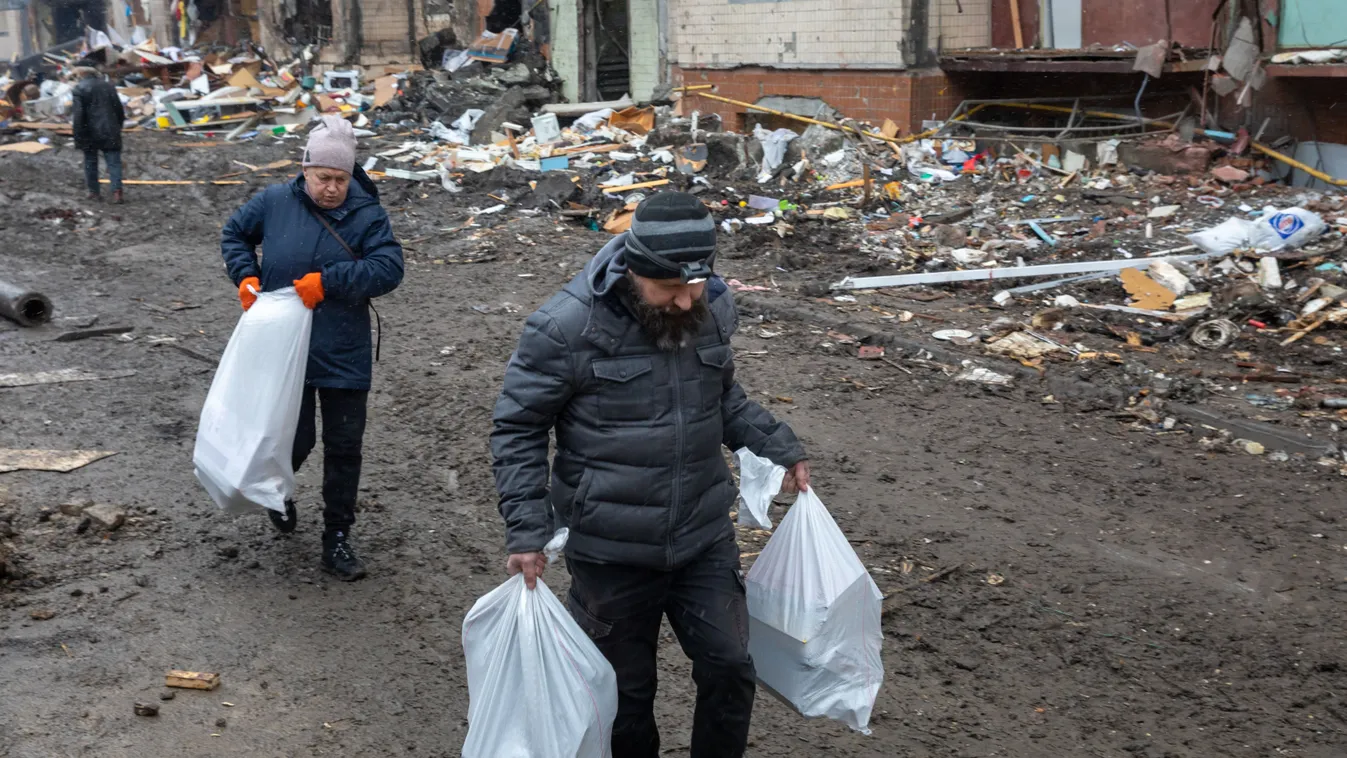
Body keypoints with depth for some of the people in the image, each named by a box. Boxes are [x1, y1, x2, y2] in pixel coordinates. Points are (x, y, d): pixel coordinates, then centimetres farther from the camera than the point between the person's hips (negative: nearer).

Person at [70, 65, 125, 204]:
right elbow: (119, 109, 11)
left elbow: (78, 115, -12)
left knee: (90, 162, 12)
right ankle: (116, 190, -14)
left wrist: (78, 135, -7)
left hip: (90, 132, -3)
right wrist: (118, 127, 20)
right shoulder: (108, 86, 7)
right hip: (110, 131, 3)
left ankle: (94, 192, 16)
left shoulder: (79, 89, -7)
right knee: (113, 162, 0)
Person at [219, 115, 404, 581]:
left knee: (345, 448, 6)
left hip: (345, 357, 0)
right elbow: (234, 234, 14)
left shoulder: (367, 215, -7)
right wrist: (245, 276, -3)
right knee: (294, 440, 5)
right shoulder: (275, 202, -2)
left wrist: (327, 281, -23)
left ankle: (337, 539, 20)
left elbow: (389, 269, -18)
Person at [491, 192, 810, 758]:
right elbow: (516, 428, -10)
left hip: (705, 539, 4)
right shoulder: (567, 327, -19)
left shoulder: (713, 307, -4)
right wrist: (526, 531, -16)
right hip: (612, 555, -3)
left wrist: (779, 449, 7)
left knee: (729, 668, 7)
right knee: (627, 692, 13)